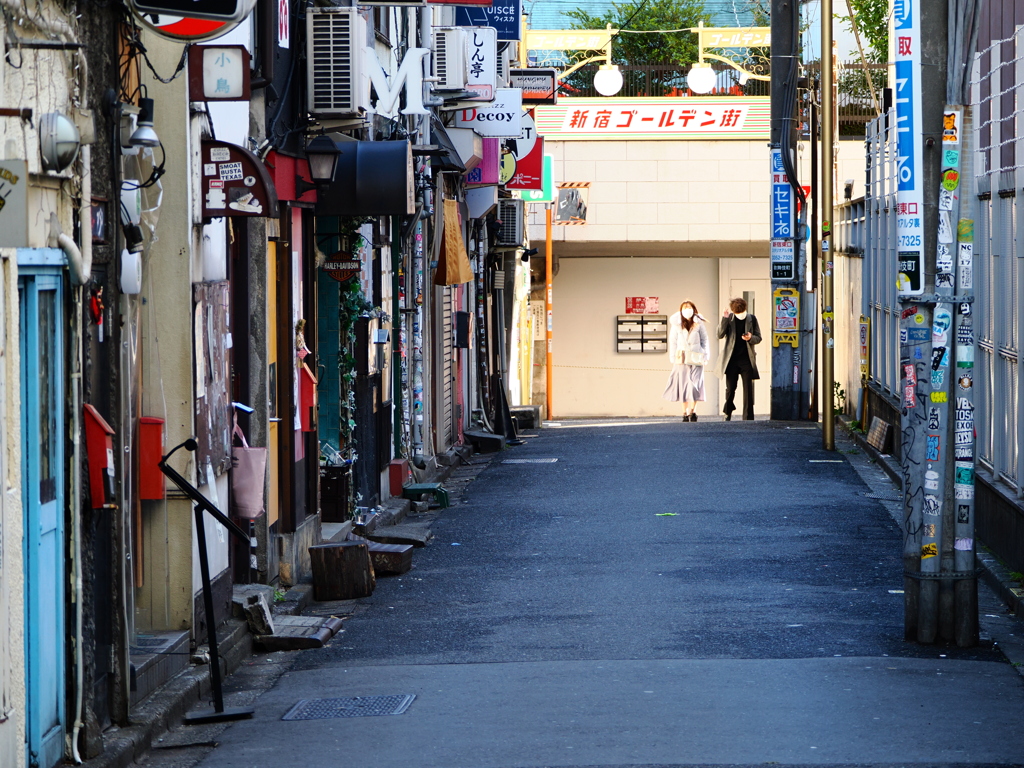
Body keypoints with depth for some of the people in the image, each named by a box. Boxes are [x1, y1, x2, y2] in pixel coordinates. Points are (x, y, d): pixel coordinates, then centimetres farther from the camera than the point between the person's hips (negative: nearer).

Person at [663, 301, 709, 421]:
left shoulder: (699, 324, 6)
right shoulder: (676, 324, 5)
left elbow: (704, 340, 11)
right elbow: (673, 341, 9)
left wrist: (705, 356, 6)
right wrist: (673, 357, 4)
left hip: (696, 358, 0)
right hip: (682, 358, 0)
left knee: (695, 384, -10)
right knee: (683, 384, -2)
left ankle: (691, 411, -5)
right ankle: (685, 412, 2)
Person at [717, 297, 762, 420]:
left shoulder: (752, 319, 3)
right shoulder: (729, 319, 1)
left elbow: (758, 338, 7)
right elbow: (720, 335, -8)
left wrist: (750, 338, -15)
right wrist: (724, 319, -17)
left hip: (746, 359, 0)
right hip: (731, 358, 0)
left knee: (748, 389, -3)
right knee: (730, 388, 3)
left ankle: (748, 418, -1)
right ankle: (728, 412, 24)